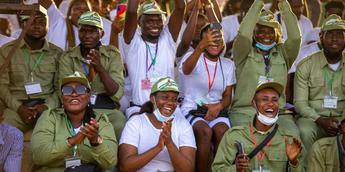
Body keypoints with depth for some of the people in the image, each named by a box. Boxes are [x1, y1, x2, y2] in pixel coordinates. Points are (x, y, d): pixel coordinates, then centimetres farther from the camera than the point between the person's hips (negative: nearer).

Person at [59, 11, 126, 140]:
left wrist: (100, 68, -21)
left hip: (108, 111, 1)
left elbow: (117, 94, -6)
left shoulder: (113, 55, 5)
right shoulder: (67, 58, 5)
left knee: (120, 127, -31)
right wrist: (90, 74, -23)